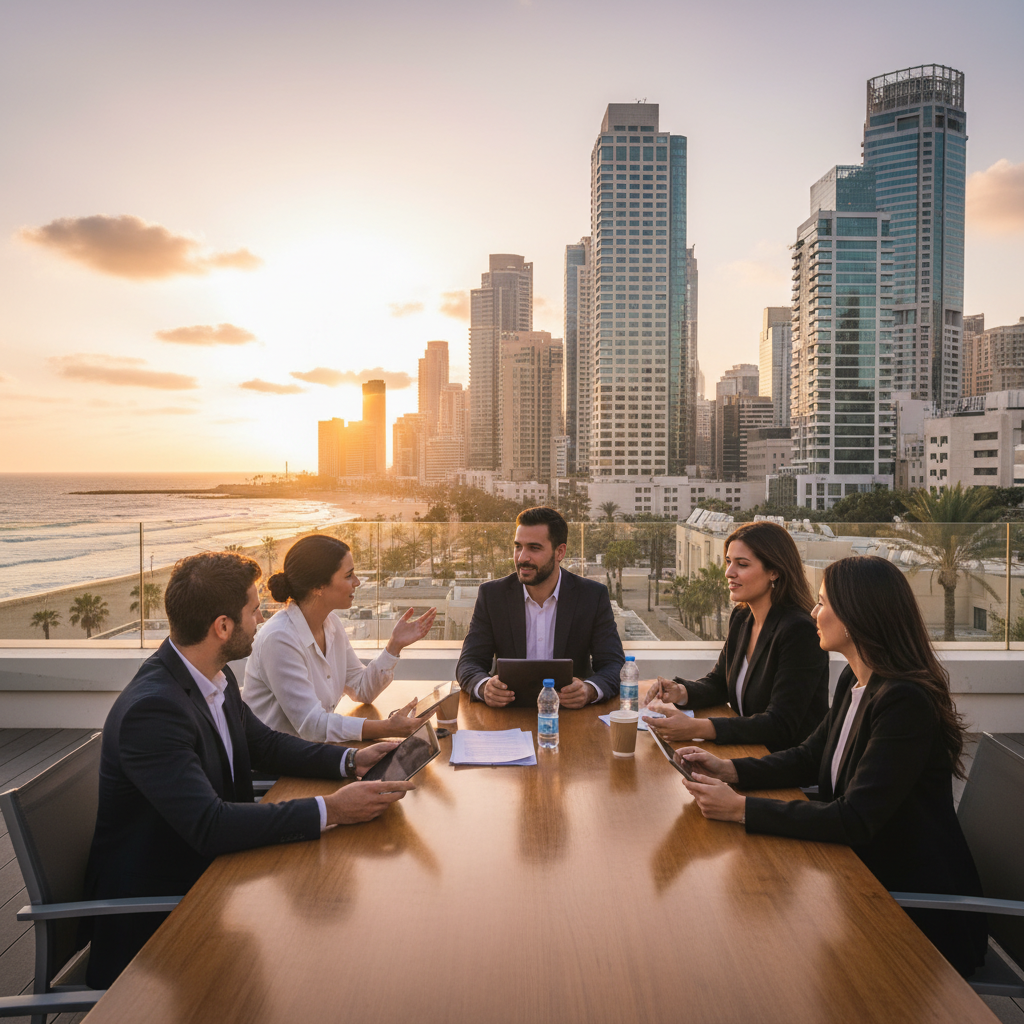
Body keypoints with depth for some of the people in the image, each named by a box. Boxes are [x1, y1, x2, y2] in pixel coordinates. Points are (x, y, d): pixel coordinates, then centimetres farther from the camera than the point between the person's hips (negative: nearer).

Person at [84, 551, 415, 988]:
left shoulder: (216, 677, -2)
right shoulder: (151, 708, -29)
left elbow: (264, 743, 10)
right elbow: (209, 825, -34)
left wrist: (351, 759, -4)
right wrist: (330, 810, -32)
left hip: (208, 867, 8)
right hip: (150, 915, -8)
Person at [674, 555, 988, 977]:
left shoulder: (906, 702, -26)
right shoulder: (853, 681, 3)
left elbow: (854, 820, -30)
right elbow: (808, 758, 11)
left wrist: (741, 808, -31)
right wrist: (729, 769, -5)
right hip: (864, 870, 7)